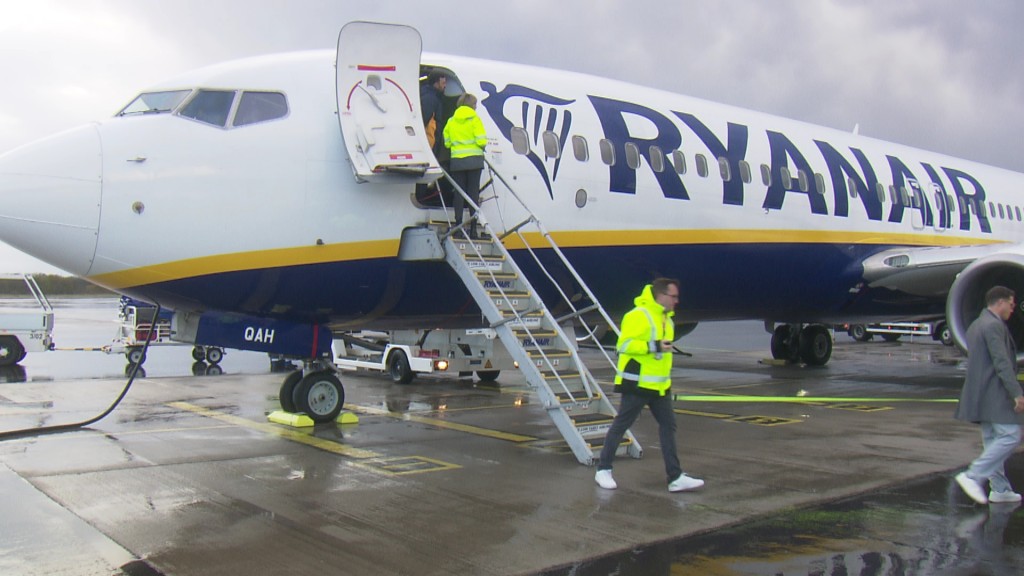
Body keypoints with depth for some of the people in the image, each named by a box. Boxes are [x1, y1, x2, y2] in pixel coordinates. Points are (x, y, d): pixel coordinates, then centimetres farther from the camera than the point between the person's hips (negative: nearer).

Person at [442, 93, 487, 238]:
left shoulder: (451, 121, 9)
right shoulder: (474, 119, -3)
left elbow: (447, 143, 7)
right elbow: (482, 141, -11)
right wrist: (483, 146, 10)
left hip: (457, 160, 3)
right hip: (474, 160, -3)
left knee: (459, 193, 6)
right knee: (474, 192, -1)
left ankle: (458, 225, 2)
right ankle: (473, 228, -3)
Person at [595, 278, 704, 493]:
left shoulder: (666, 318, 15)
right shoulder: (638, 316, -15)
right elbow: (624, 344, -22)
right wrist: (654, 346, -27)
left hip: (659, 385, 9)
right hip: (638, 384, -9)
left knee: (668, 425, 6)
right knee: (620, 425, 1)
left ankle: (675, 477, 9)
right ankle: (603, 470, 13)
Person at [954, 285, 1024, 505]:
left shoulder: (975, 325, 18)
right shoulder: (994, 325, -14)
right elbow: (1002, 362, -20)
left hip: (981, 394, 10)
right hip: (994, 393, -10)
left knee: (992, 440, 13)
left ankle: (1000, 490, 18)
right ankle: (973, 476, -12)